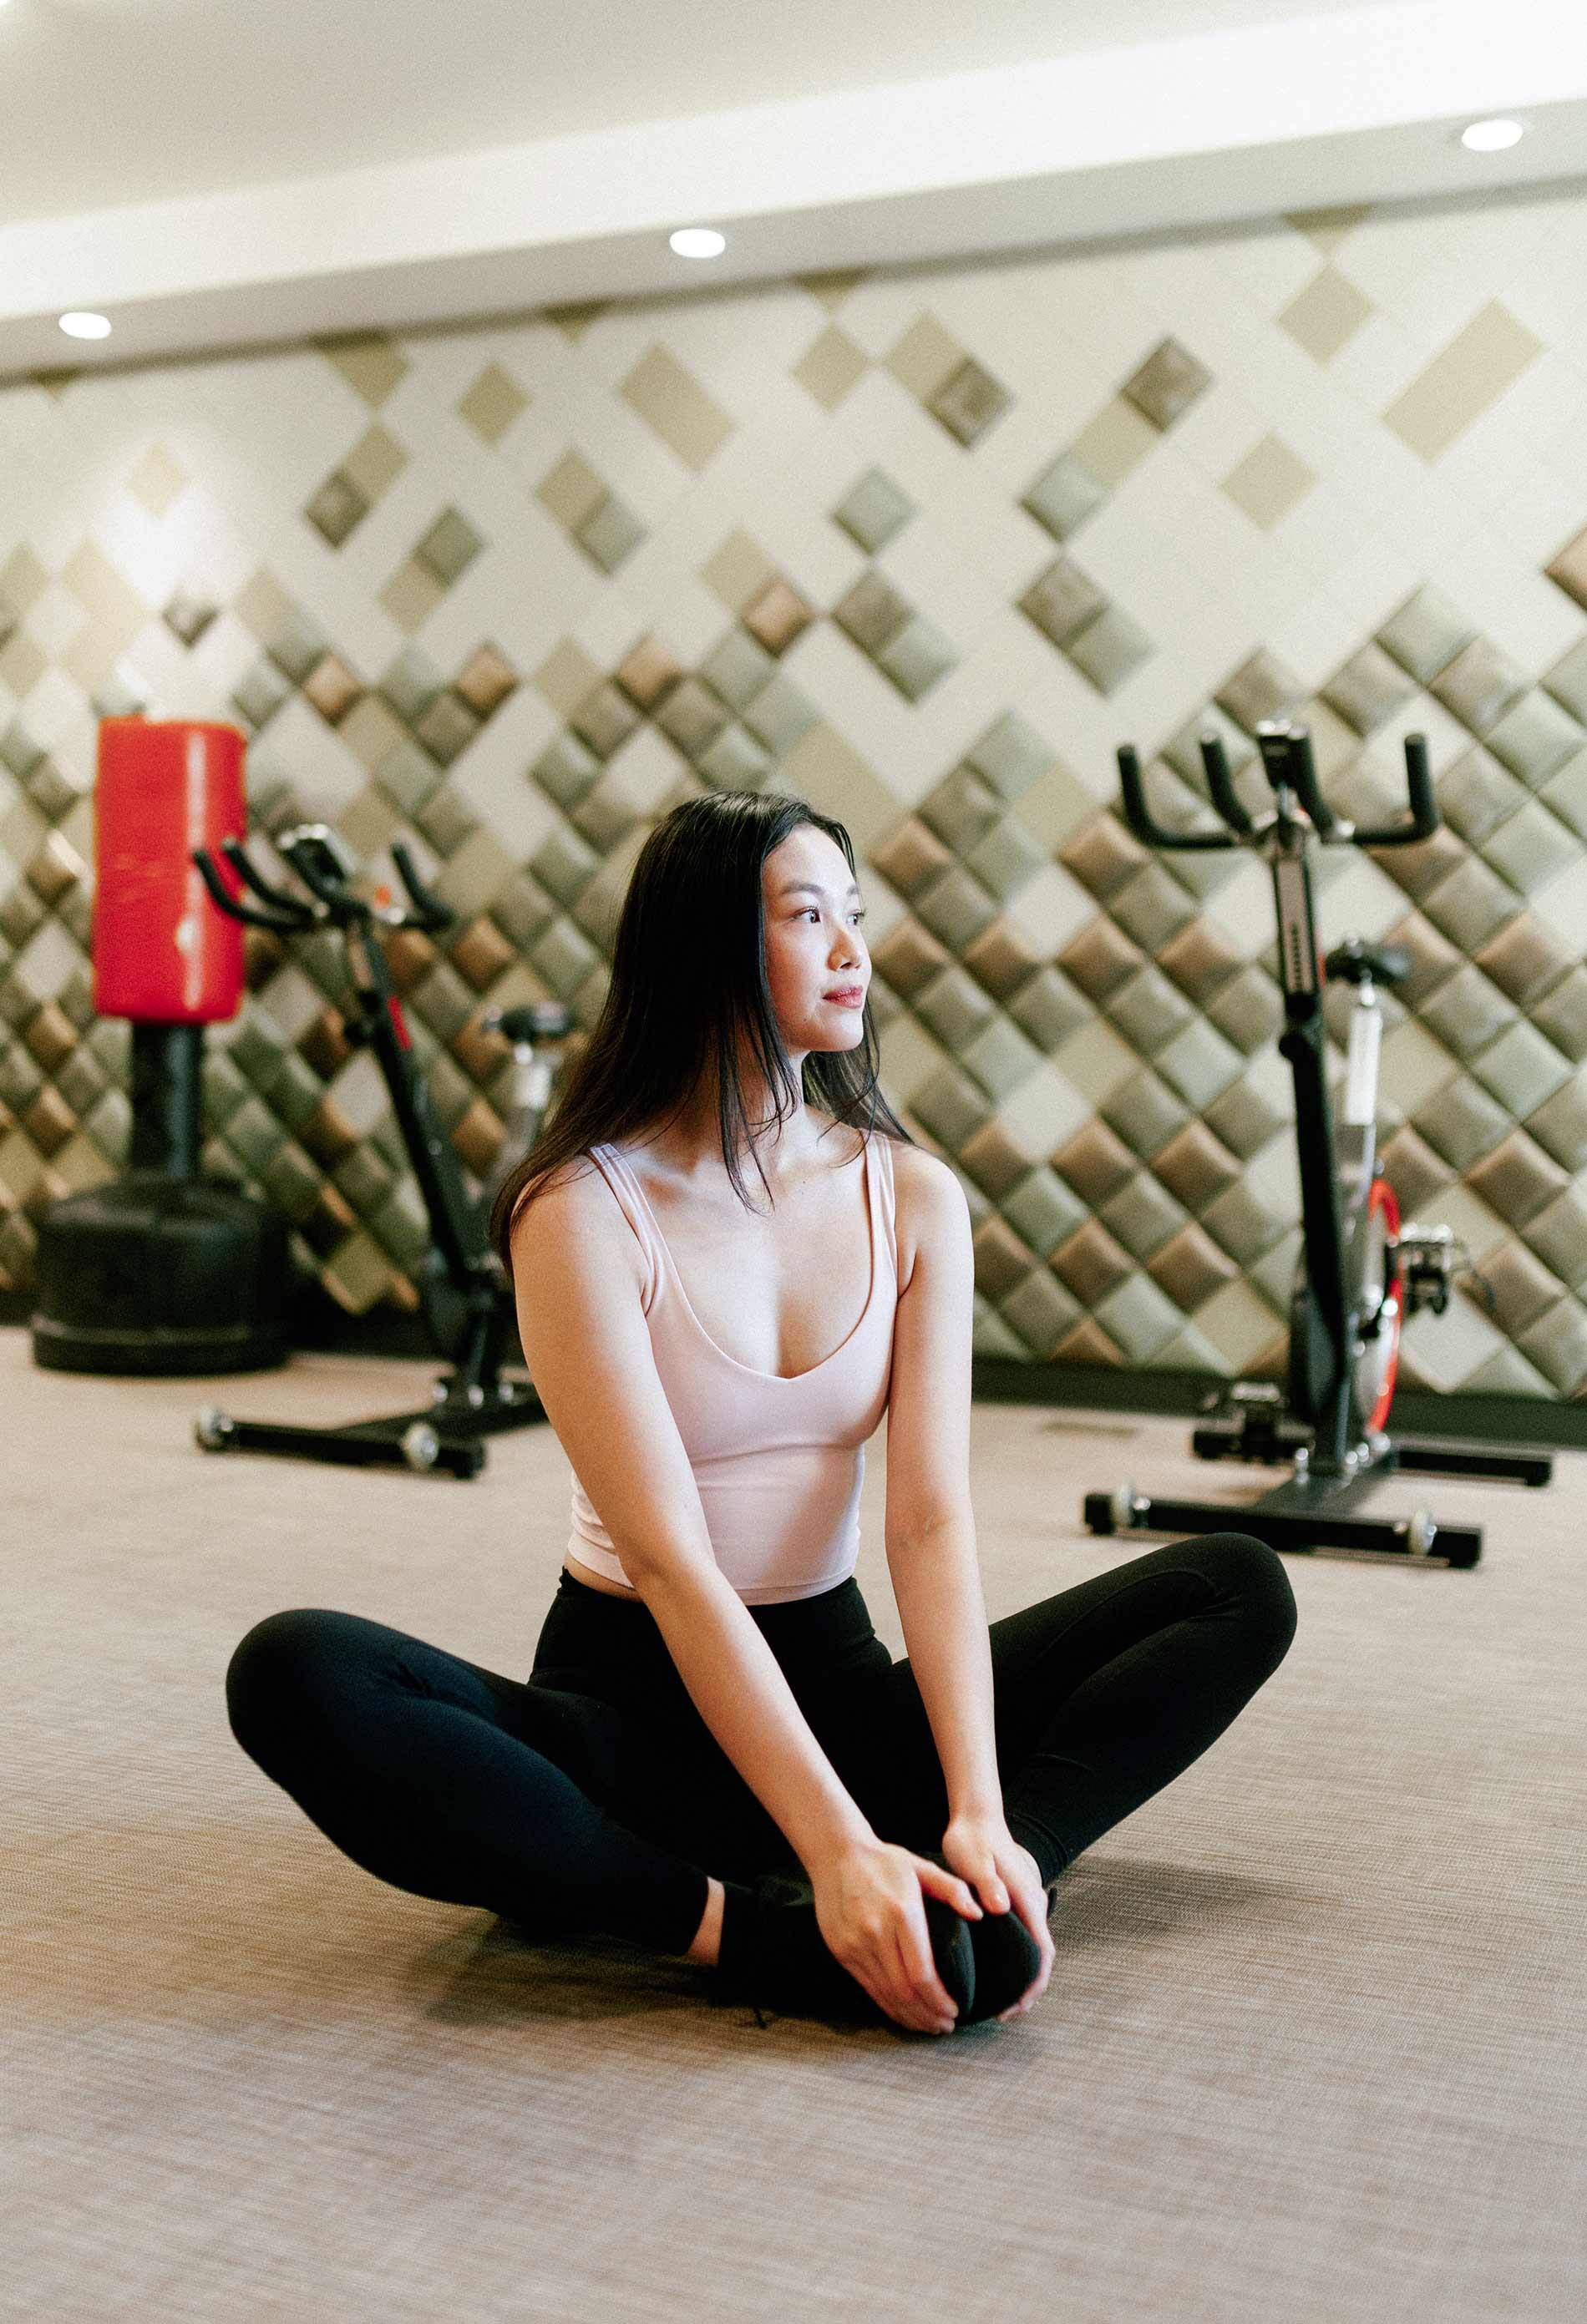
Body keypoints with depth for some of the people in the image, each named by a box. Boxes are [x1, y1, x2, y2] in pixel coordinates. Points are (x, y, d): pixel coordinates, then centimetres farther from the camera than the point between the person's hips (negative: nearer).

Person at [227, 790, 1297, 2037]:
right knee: (296, 1672, -32)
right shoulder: (584, 1210, -14)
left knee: (1240, 1588, -8)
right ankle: (736, 1928, -31)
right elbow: (669, 1562, -22)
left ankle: (973, 1893, -29)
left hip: (837, 1688, 5)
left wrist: (978, 1818, -24)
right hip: (632, 1692, -4)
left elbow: (934, 1520, -10)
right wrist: (839, 1850, -31)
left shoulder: (912, 1195, -1)